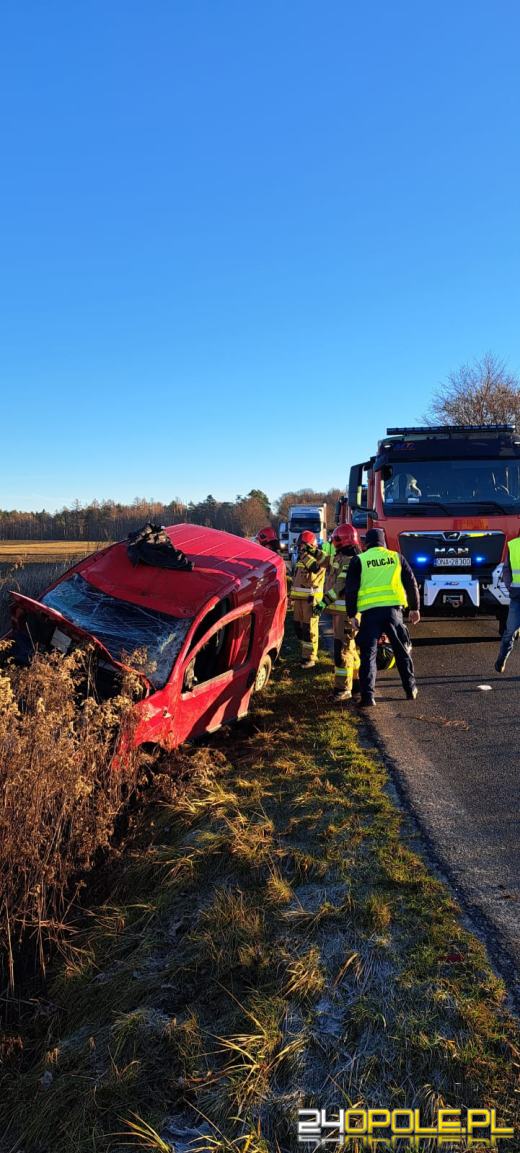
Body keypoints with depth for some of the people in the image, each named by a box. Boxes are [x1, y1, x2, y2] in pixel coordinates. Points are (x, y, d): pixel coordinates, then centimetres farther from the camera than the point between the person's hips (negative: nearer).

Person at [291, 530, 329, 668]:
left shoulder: (320, 555, -7)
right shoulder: (300, 557, 16)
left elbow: (316, 567, -28)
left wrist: (305, 556, -22)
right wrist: (293, 595, 24)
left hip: (311, 597, -8)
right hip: (298, 596, 8)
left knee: (309, 627, -7)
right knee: (298, 625, 13)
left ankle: (309, 657, -2)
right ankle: (307, 650, 28)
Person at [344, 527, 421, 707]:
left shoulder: (359, 560, 5)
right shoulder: (396, 557, 11)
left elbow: (350, 590, 1)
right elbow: (411, 583, 13)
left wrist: (352, 615, 7)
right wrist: (414, 608, 20)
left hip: (370, 611, -2)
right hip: (393, 609, 2)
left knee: (368, 654, 3)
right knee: (402, 651, 17)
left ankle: (368, 696, -3)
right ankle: (410, 689, 26)